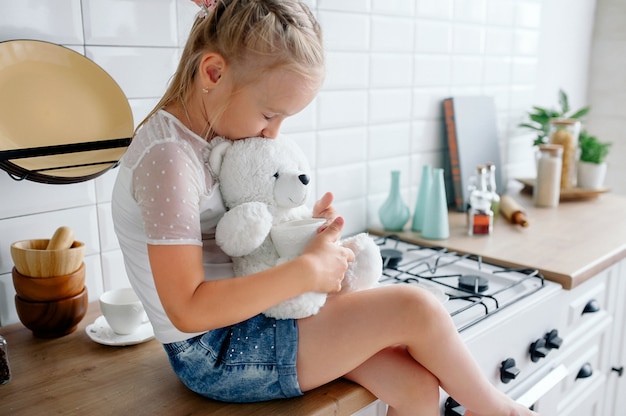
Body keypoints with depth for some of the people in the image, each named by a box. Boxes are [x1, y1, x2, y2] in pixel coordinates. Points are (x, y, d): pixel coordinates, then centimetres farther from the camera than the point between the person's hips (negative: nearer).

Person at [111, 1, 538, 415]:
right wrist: (307, 270, -25)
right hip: (215, 355, -8)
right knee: (415, 309, -15)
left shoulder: (213, 136, 5)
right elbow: (189, 310, -27)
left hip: (241, 321, 8)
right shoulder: (167, 155, -22)